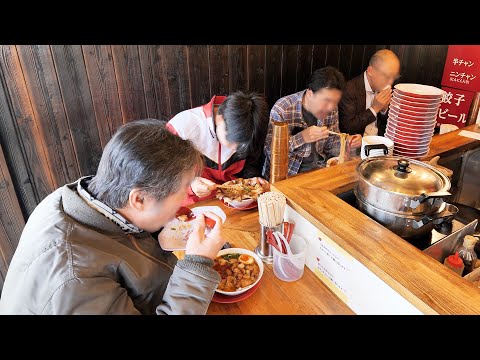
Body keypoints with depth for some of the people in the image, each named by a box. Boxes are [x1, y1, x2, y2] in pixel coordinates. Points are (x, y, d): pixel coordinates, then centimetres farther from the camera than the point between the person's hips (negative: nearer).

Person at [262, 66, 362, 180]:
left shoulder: (332, 109, -1)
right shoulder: (282, 109, -19)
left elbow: (330, 146, 10)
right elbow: (269, 151, -20)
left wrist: (347, 143, -11)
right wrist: (301, 138, -33)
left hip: (318, 167, 7)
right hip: (288, 173, -6)